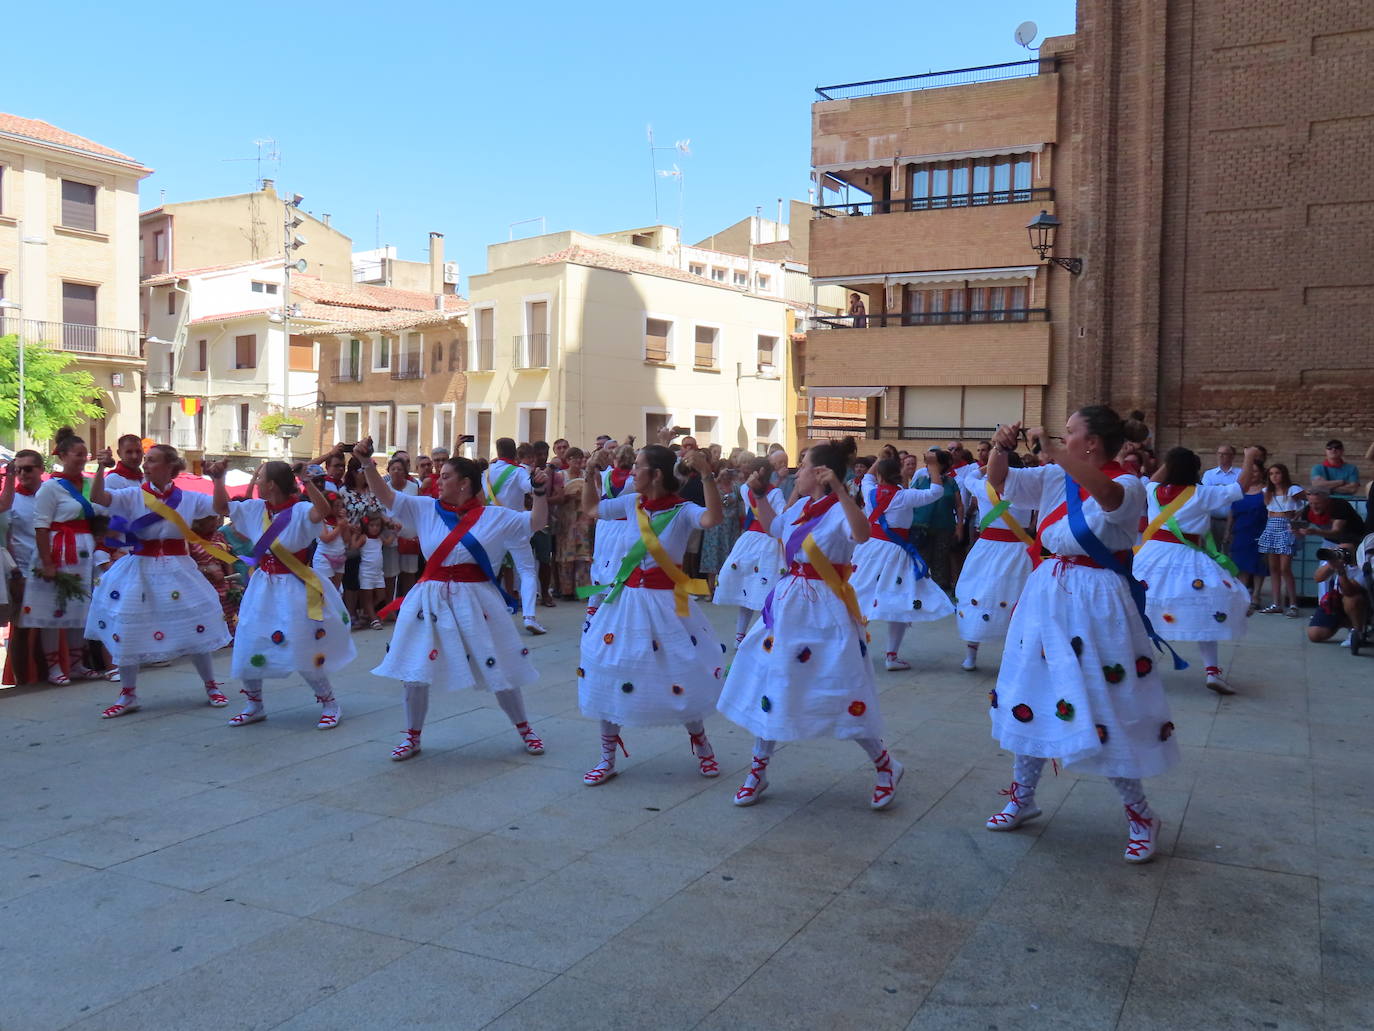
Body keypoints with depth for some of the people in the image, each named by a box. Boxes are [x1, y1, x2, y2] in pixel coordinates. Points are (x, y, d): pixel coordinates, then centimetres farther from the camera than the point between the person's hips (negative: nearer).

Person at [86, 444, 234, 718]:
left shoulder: (189, 498, 0)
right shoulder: (133, 496, -3)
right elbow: (97, 497, -16)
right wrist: (101, 469, -29)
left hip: (177, 570, 0)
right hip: (139, 570, 0)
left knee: (194, 630, 5)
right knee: (126, 633, 3)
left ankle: (211, 686, 23)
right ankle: (128, 695, 20)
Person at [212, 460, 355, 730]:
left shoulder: (300, 510, -17)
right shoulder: (256, 509, 4)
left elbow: (323, 510, -37)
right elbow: (222, 507, 14)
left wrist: (307, 481, -45)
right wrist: (218, 479, 2)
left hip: (292, 589, -7)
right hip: (262, 588, 7)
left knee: (304, 653, -4)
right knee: (247, 649, 10)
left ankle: (329, 703, 15)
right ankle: (254, 705, 29)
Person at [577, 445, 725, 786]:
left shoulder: (682, 510, -12)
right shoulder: (631, 503, 3)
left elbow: (714, 518, -33)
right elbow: (590, 508, 19)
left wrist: (707, 475, -39)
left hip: (665, 601, -5)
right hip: (627, 597, 5)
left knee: (681, 679, 4)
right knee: (610, 676, 5)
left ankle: (701, 746, 31)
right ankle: (607, 759, 20)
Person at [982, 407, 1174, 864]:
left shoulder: (1128, 486, -13)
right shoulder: (1055, 478, 6)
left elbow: (1105, 494, -37)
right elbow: (999, 482, 9)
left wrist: (1053, 449, -38)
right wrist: (1000, 448, -10)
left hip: (1096, 603, -7)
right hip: (1047, 595, 7)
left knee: (1108, 707, -1)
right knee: (1033, 693, 13)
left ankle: (1139, 814, 18)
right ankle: (1022, 796, 30)